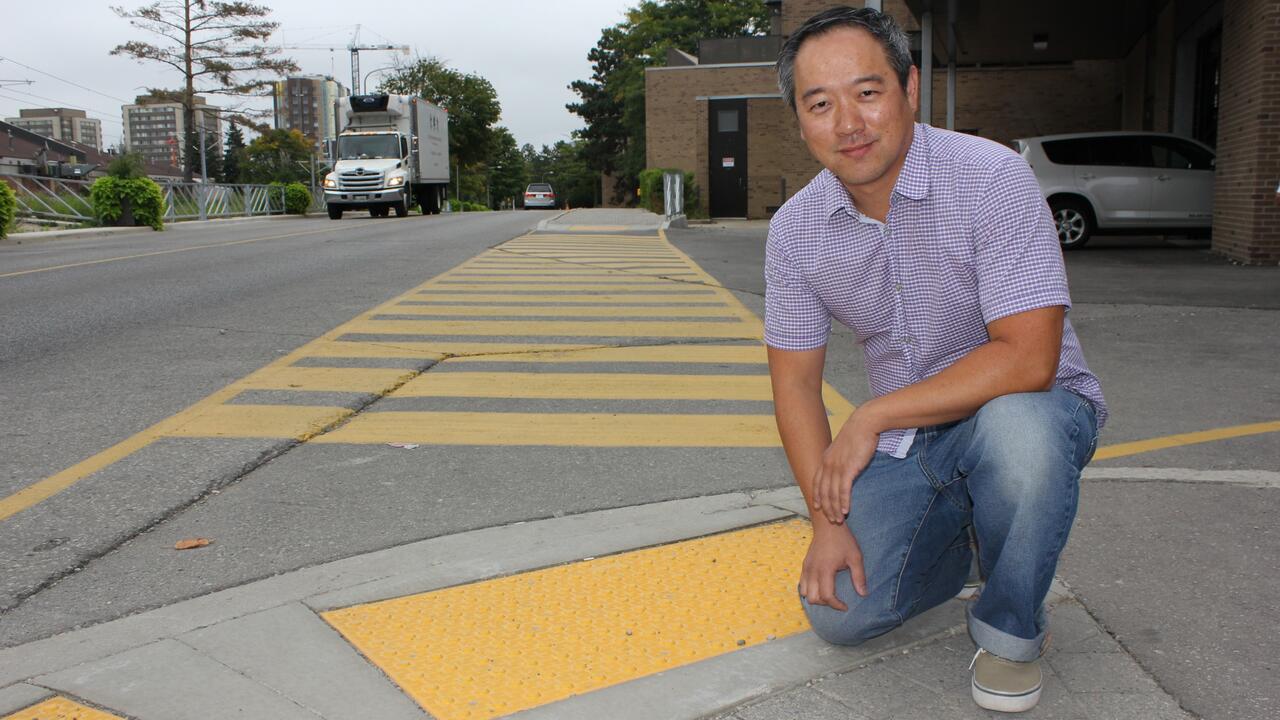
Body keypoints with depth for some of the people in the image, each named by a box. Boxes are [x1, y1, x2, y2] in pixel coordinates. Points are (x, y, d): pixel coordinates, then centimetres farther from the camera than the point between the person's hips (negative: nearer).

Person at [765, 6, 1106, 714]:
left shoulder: (989, 177, -21)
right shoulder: (796, 230, -7)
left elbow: (1027, 358, -28)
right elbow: (795, 384, -2)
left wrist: (873, 416, -24)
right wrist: (828, 521, -12)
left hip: (1030, 410, -3)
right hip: (901, 442, 4)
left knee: (1016, 428, -39)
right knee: (839, 613, -12)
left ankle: (1011, 628, -9)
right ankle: (949, 541, 21)